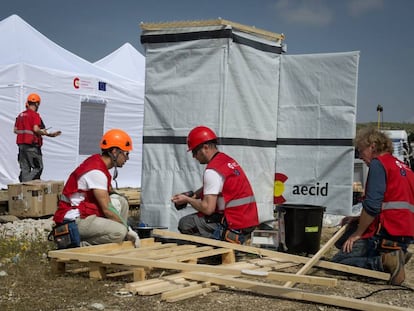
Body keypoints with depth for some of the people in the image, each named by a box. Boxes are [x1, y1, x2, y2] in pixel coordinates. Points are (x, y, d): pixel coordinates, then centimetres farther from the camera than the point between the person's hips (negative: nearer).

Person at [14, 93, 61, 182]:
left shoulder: (20, 115, 13)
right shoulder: (35, 115, -10)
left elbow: (15, 130, 13)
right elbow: (36, 129, -21)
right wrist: (44, 133, -6)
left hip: (21, 144, 7)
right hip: (32, 145, -7)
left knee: (25, 169, 10)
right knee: (38, 168, -1)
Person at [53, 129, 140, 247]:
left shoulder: (98, 163, 12)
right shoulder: (96, 171, -19)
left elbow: (106, 201, 13)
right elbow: (107, 209, -18)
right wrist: (128, 229, -8)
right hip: (74, 220, -10)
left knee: (121, 202, 6)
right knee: (119, 231, -25)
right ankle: (79, 245, -12)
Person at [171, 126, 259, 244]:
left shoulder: (212, 171, -17)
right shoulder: (228, 160, 13)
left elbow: (208, 208, -18)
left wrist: (187, 200, -3)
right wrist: (192, 195, 9)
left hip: (233, 228, -10)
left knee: (185, 223, -4)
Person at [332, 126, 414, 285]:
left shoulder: (378, 164, -9)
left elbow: (372, 206, -19)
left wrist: (357, 233, -8)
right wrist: (358, 219, 19)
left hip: (384, 235, -10)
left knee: (337, 262, -7)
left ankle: (384, 262, -22)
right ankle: (394, 255, 9)